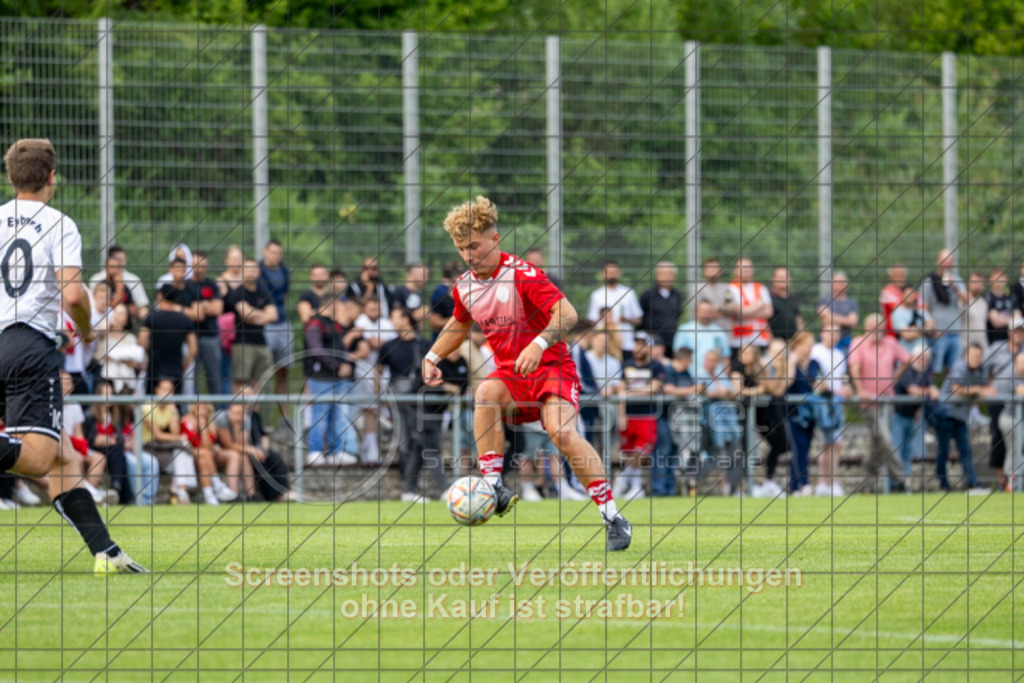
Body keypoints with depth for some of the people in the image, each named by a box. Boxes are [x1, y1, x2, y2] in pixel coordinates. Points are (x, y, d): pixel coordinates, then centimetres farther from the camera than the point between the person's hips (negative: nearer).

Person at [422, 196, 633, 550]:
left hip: (550, 367, -5)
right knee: (486, 392, -31)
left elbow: (567, 314, -25)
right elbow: (459, 324, 28)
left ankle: (612, 517, -20)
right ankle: (492, 485, -32)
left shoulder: (522, 275, -17)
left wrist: (539, 344, -39)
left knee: (561, 432, -28)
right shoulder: (464, 287, 4)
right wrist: (432, 356, 16)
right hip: (510, 373, 5)